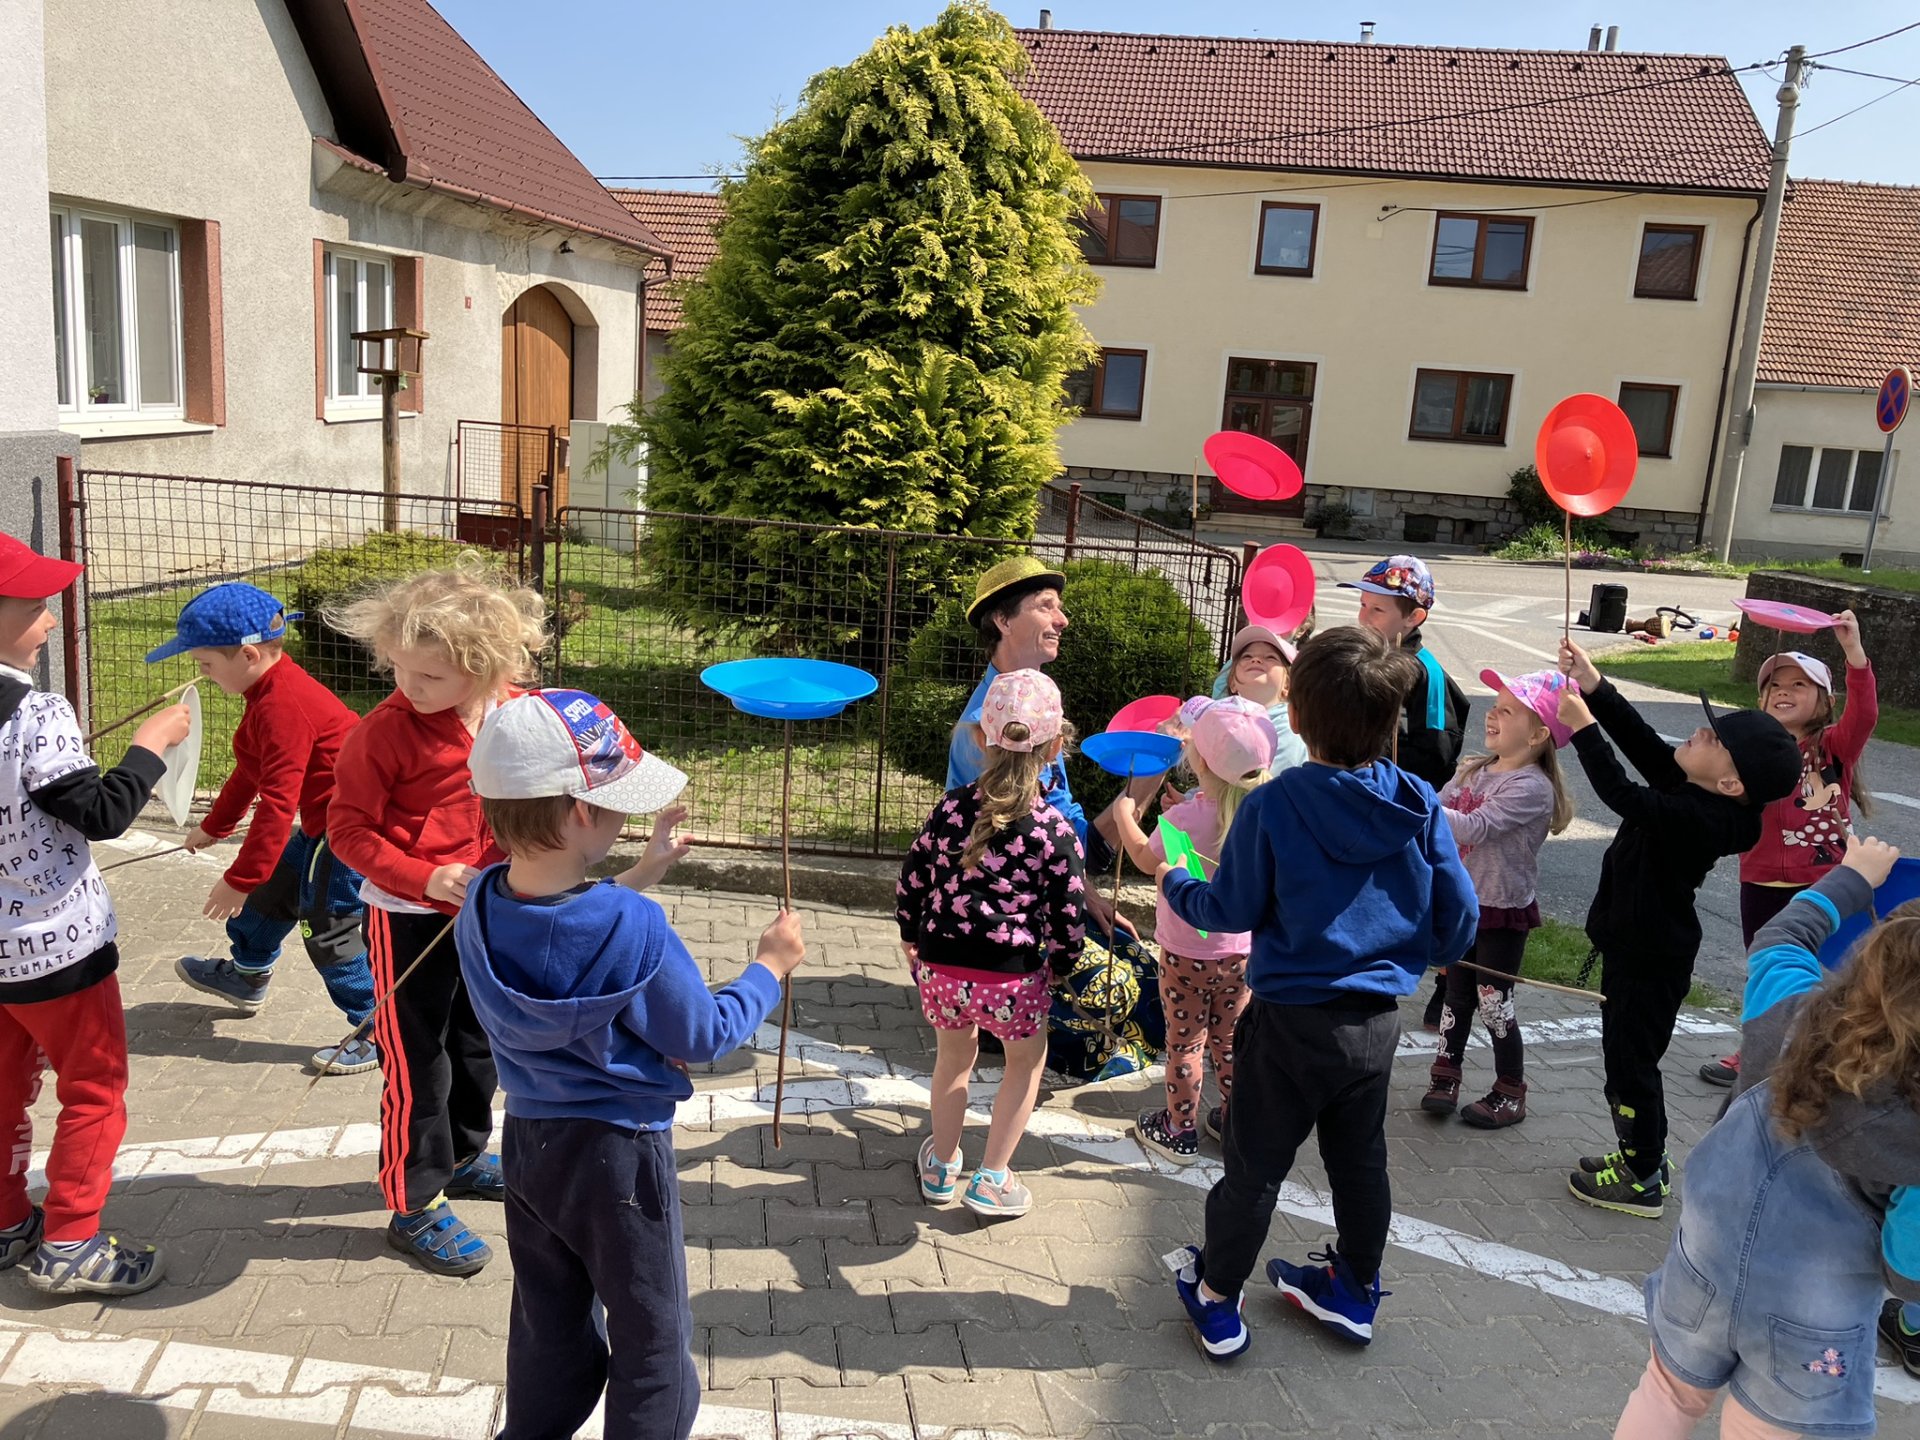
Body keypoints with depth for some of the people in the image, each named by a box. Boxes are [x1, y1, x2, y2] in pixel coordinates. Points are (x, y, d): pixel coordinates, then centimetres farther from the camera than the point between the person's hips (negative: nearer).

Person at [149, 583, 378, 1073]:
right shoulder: (271, 690, 8)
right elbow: (251, 771, 24)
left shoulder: (284, 706, -26)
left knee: (328, 925, -4)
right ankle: (247, 976, 50)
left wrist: (239, 880, -23)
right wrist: (213, 827, 34)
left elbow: (278, 803, -28)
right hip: (322, 822, 11)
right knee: (274, 889, 25)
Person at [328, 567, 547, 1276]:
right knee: (416, 1061, 2)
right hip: (410, 918, -6)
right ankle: (415, 1207, 17)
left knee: (477, 1043, 23)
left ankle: (462, 1155, 45)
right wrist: (426, 879, -25)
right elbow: (349, 828, -15)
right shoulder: (384, 732, -20)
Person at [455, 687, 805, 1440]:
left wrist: (640, 873, 14)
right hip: (618, 1153, -6)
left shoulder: (481, 904, -11)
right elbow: (704, 1036, -16)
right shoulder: (634, 929, -30)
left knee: (548, 1326, 26)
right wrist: (770, 967, -3)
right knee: (651, 1337, 15)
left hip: (528, 1140, 6)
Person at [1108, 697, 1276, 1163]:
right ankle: (1236, 1121, 33)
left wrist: (1124, 814, 11)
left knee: (1184, 1042, 10)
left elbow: (1147, 859, -4)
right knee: (1229, 1039, 20)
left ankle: (1180, 1132, 22)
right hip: (1242, 949, 4)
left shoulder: (1186, 817, -24)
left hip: (1186, 952, -4)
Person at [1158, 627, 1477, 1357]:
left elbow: (1231, 910, -10)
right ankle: (1355, 1289, 40)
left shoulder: (1273, 805, -20)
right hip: (1378, 1017, 4)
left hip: (1292, 1018, -4)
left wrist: (1175, 885, 10)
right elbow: (1459, 914, -2)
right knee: (1360, 1158, 22)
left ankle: (1216, 1298, 27)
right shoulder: (1419, 806, -8)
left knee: (1256, 1163, 11)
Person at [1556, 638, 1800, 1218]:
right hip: (1638, 945, 9)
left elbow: (1625, 798, -35)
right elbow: (1643, 741, 1)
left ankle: (1643, 1183, 20)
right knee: (1628, 1055, 22)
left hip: (1650, 957, -9)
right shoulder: (1696, 795, -4)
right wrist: (1594, 687, -5)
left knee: (1631, 1061, 5)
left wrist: (1583, 726, -29)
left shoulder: (1703, 818, -29)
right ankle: (1645, 1155, 38)